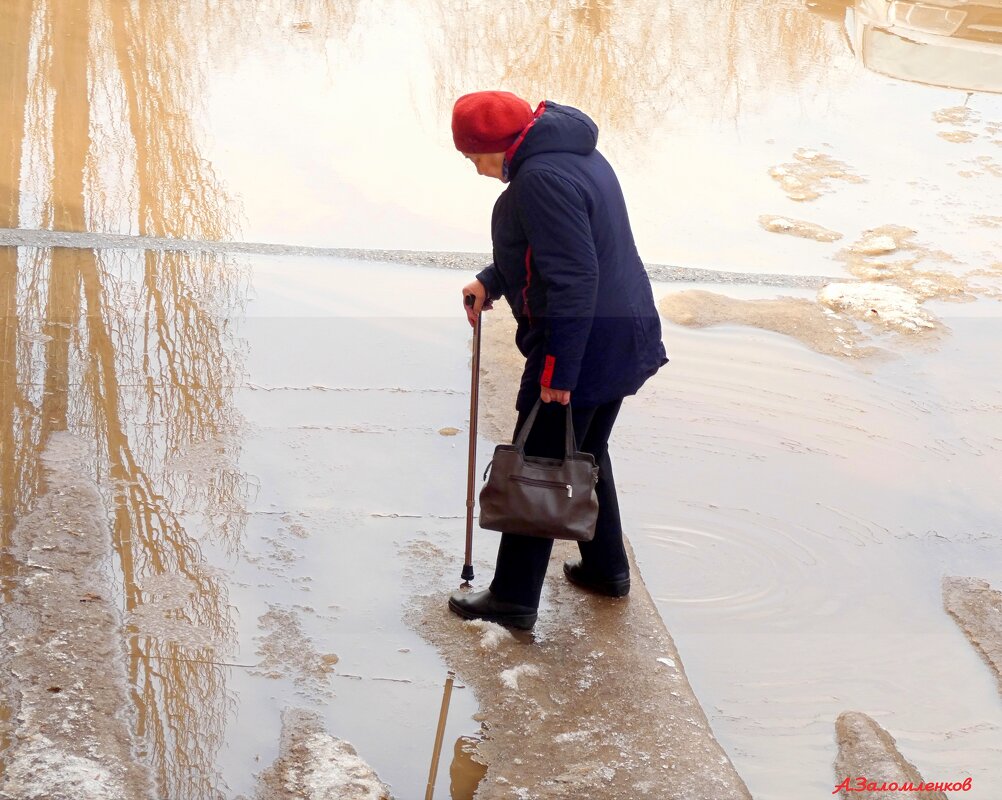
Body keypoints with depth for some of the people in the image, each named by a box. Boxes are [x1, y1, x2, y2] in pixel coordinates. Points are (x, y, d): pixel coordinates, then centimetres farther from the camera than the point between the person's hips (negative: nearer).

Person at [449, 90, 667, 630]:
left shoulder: (540, 178, -23)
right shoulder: (576, 152, 10)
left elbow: (573, 279, -28)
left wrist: (559, 371, -25)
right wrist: (491, 282, 12)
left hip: (582, 343, -10)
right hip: (625, 337, 10)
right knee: (588, 454, 25)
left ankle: (513, 600, 9)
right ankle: (606, 567, 37)